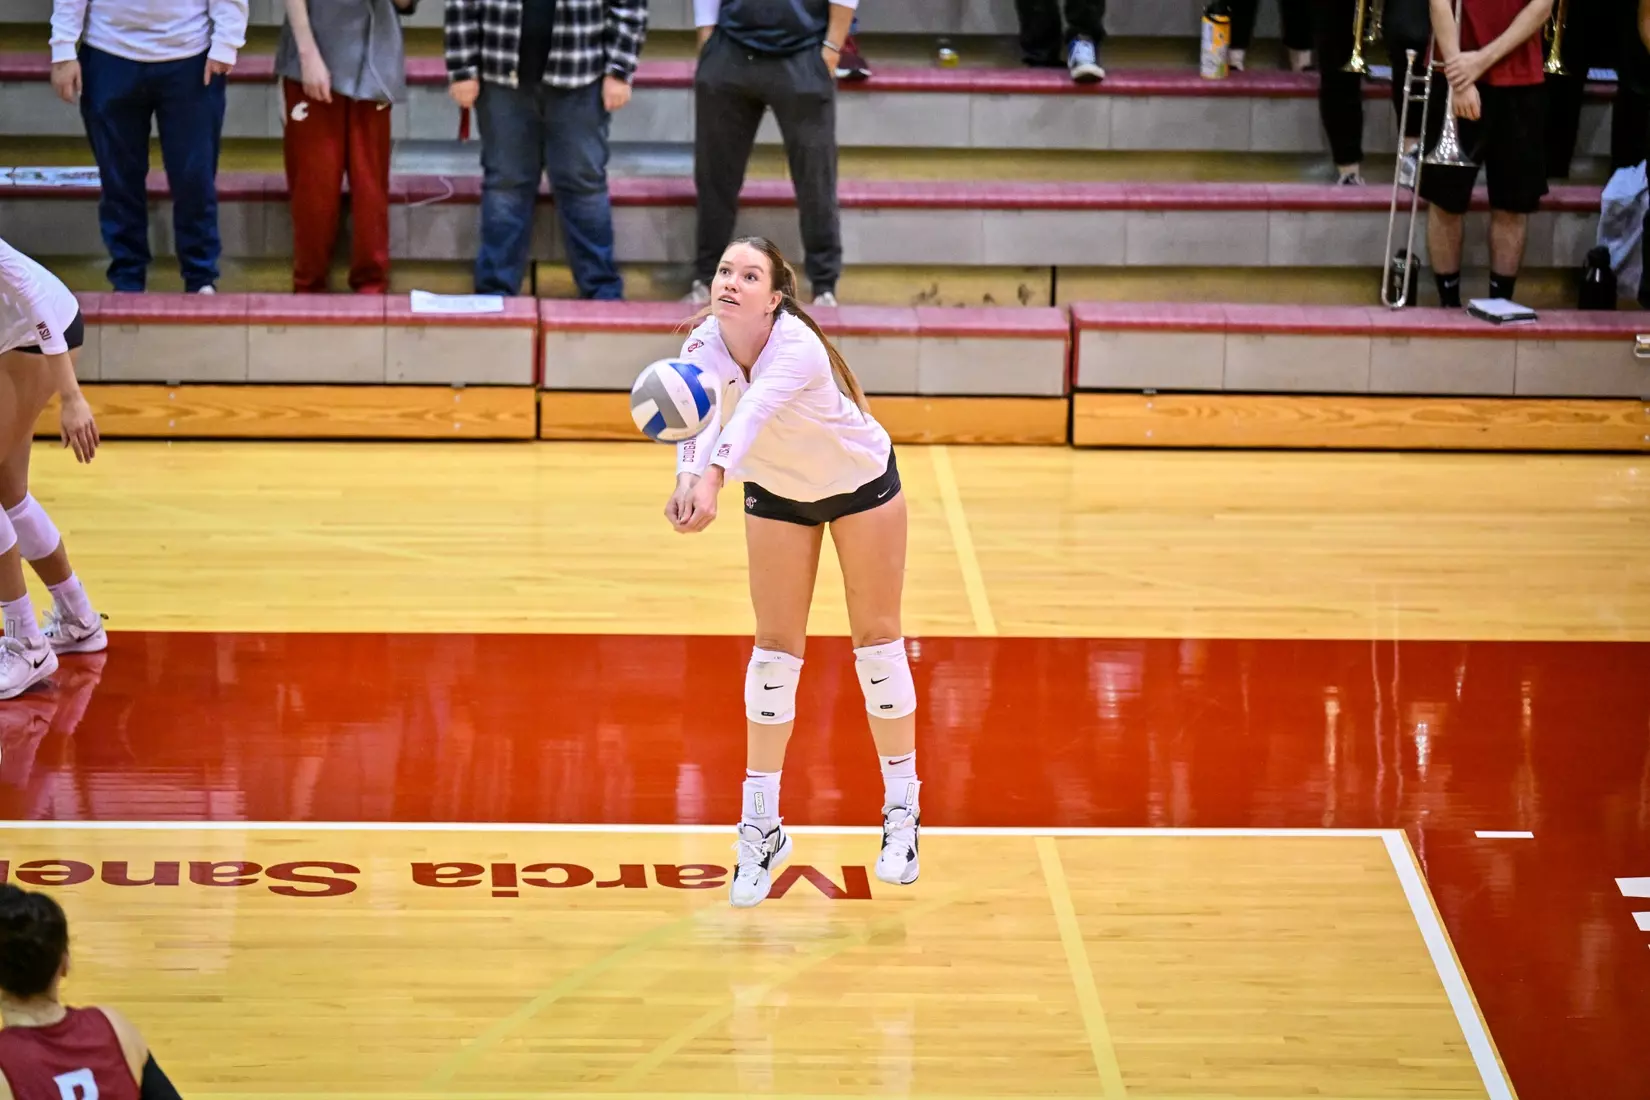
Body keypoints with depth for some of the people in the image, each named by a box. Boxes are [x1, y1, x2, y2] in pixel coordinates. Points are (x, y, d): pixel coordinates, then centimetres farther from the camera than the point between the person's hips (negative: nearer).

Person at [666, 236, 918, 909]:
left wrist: (714, 480, -74)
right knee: (776, 649, 0)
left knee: (877, 639, 3)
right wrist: (687, 475, -62)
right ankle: (761, 827, 4)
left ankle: (902, 811, 16)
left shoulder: (798, 349, -38)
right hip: (777, 493, 4)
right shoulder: (704, 344, -24)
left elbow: (752, 413, -56)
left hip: (863, 481, -4)